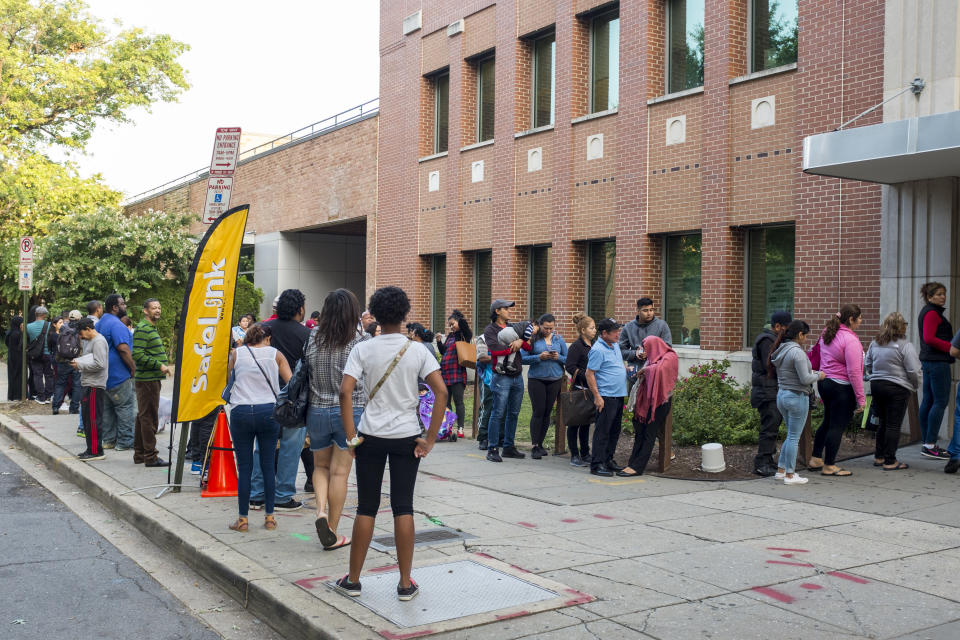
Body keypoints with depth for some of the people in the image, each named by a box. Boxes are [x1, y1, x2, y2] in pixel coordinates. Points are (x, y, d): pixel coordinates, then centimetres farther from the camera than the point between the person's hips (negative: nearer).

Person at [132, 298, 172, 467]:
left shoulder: (152, 328, 20)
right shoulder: (142, 329, -13)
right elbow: (137, 354, -21)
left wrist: (162, 367, 17)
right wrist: (160, 365, -20)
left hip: (152, 379, 11)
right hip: (147, 379, -11)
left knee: (143, 416, 15)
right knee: (149, 417, -7)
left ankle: (139, 454, 22)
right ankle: (150, 456, -4)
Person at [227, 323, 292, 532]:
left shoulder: (237, 353, 8)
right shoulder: (275, 354, 6)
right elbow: (291, 382, 1)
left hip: (241, 412, 0)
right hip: (268, 411, 0)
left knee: (244, 468, 4)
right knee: (268, 466, 8)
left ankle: (243, 519, 7)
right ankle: (269, 517, 12)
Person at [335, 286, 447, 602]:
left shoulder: (363, 349, -4)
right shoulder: (417, 351, -3)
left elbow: (345, 391, -14)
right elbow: (441, 391, -11)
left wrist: (351, 437, -8)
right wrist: (430, 439, -6)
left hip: (371, 436, 0)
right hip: (407, 437, 0)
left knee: (366, 507, 9)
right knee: (403, 507, 5)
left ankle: (353, 579, 19)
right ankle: (406, 584, 11)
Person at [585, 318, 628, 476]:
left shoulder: (615, 345, 12)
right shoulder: (598, 350, -16)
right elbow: (589, 374, -17)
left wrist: (627, 369, 11)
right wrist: (597, 397, -20)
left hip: (619, 395, 9)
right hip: (606, 397, -9)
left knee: (615, 431, 14)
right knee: (602, 431, -6)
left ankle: (608, 460, 23)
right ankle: (596, 465, -3)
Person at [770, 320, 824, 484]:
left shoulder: (780, 350, 9)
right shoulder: (797, 352, -18)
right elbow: (805, 379, -19)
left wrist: (809, 372, 12)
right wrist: (818, 375, -1)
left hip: (782, 395, 9)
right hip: (797, 397, -9)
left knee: (791, 435, 20)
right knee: (794, 437, 1)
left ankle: (780, 470, 23)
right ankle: (790, 475, 8)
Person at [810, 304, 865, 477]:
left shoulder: (827, 334, 7)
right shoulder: (850, 339, -19)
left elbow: (820, 359, 17)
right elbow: (854, 372, -21)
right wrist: (861, 398, -17)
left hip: (824, 382, 9)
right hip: (842, 387, -9)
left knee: (828, 422, 20)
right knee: (837, 426, 0)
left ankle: (816, 459, 26)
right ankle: (829, 466, 7)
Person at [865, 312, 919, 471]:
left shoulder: (874, 343, 6)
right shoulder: (905, 346, -13)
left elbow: (867, 365, 14)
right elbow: (913, 371, -12)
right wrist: (914, 386, 4)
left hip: (876, 386, 6)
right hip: (897, 389, -6)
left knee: (883, 423, 18)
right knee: (894, 425, -1)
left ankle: (879, 456, 24)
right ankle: (890, 461, 2)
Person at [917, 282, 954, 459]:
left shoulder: (927, 312, 19)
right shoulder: (932, 313, -11)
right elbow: (929, 338, -20)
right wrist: (952, 347, -16)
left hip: (928, 361, 11)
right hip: (937, 361, -11)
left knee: (928, 401, 10)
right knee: (941, 401, -9)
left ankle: (926, 444, 15)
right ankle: (930, 445, -10)